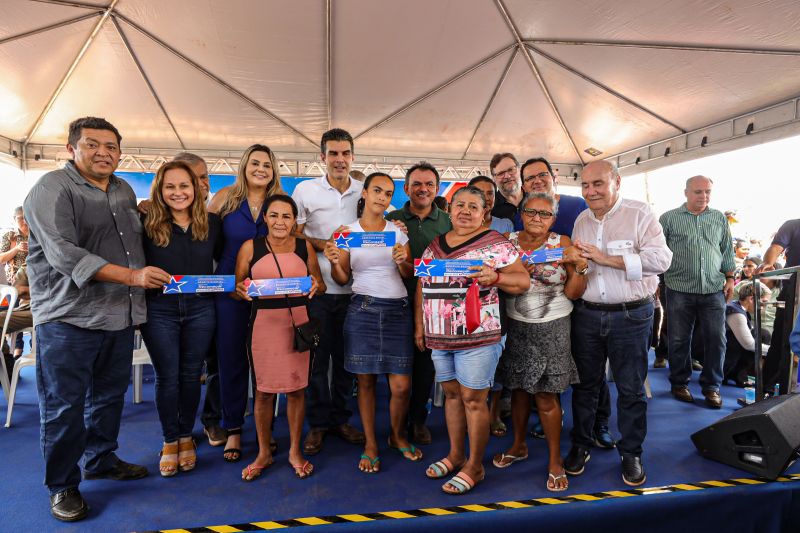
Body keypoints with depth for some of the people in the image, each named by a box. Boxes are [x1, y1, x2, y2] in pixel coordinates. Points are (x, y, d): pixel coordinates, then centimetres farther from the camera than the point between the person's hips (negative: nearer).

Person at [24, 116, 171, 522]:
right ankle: (62, 485, 21)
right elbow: (63, 253, -21)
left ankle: (100, 461, 36)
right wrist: (130, 276, -27)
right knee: (64, 406, 4)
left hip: (120, 318, 7)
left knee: (109, 397, 18)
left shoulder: (124, 191, 13)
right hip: (68, 319, -7)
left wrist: (136, 300, 18)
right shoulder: (53, 188, -9)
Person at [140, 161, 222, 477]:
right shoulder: (147, 225, -4)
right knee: (167, 377, 8)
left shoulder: (212, 223, 3)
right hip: (159, 310, -1)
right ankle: (170, 440, 27)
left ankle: (186, 436, 31)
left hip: (200, 309, 2)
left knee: (191, 375, 12)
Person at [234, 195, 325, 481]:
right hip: (263, 321, -1)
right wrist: (242, 290, -16)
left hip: (298, 321, 1)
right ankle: (264, 453, 27)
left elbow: (320, 285, 11)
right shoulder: (250, 247, 3)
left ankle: (295, 451, 26)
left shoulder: (304, 246, 6)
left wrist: (315, 286, -11)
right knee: (264, 390, 7)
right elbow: (236, 287, 6)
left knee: (296, 388, 7)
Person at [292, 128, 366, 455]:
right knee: (316, 357, 5)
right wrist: (324, 245, -15)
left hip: (352, 289, 2)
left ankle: (340, 418, 28)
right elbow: (293, 235, 0)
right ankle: (318, 423, 22)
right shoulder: (305, 190, -1)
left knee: (346, 356, 12)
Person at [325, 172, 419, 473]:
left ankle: (397, 436, 29)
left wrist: (403, 262, -14)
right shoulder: (348, 231, 4)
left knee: (401, 386, 0)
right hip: (363, 309, -1)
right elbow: (342, 279, 5)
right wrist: (333, 262, -14)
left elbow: (409, 276, 6)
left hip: (397, 310, 1)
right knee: (366, 381, 6)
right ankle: (370, 444, 25)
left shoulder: (399, 231, 7)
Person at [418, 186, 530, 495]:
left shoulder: (495, 243, -5)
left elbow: (523, 281, -6)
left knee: (473, 399, 1)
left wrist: (495, 277, -25)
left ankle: (474, 467, 18)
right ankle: (455, 455, 32)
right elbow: (423, 287, 17)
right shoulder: (435, 245, 13)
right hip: (439, 337, 6)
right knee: (451, 394, 16)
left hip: (478, 336, -6)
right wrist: (419, 326, 14)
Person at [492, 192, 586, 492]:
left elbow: (573, 293, -5)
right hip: (515, 326, 3)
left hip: (551, 329, -2)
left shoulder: (562, 244, -5)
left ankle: (555, 460, 20)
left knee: (546, 397, 1)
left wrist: (579, 266, -19)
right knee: (519, 389, 14)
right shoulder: (507, 242, 0)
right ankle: (518, 445, 35)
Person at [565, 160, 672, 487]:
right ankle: (580, 445, 30)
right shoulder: (581, 220, 10)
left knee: (631, 388, 9)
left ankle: (631, 453, 27)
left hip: (631, 316, -4)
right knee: (584, 384, 13)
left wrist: (607, 258, -23)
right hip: (586, 314, 4)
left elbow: (661, 258, -19)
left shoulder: (639, 214, -7)